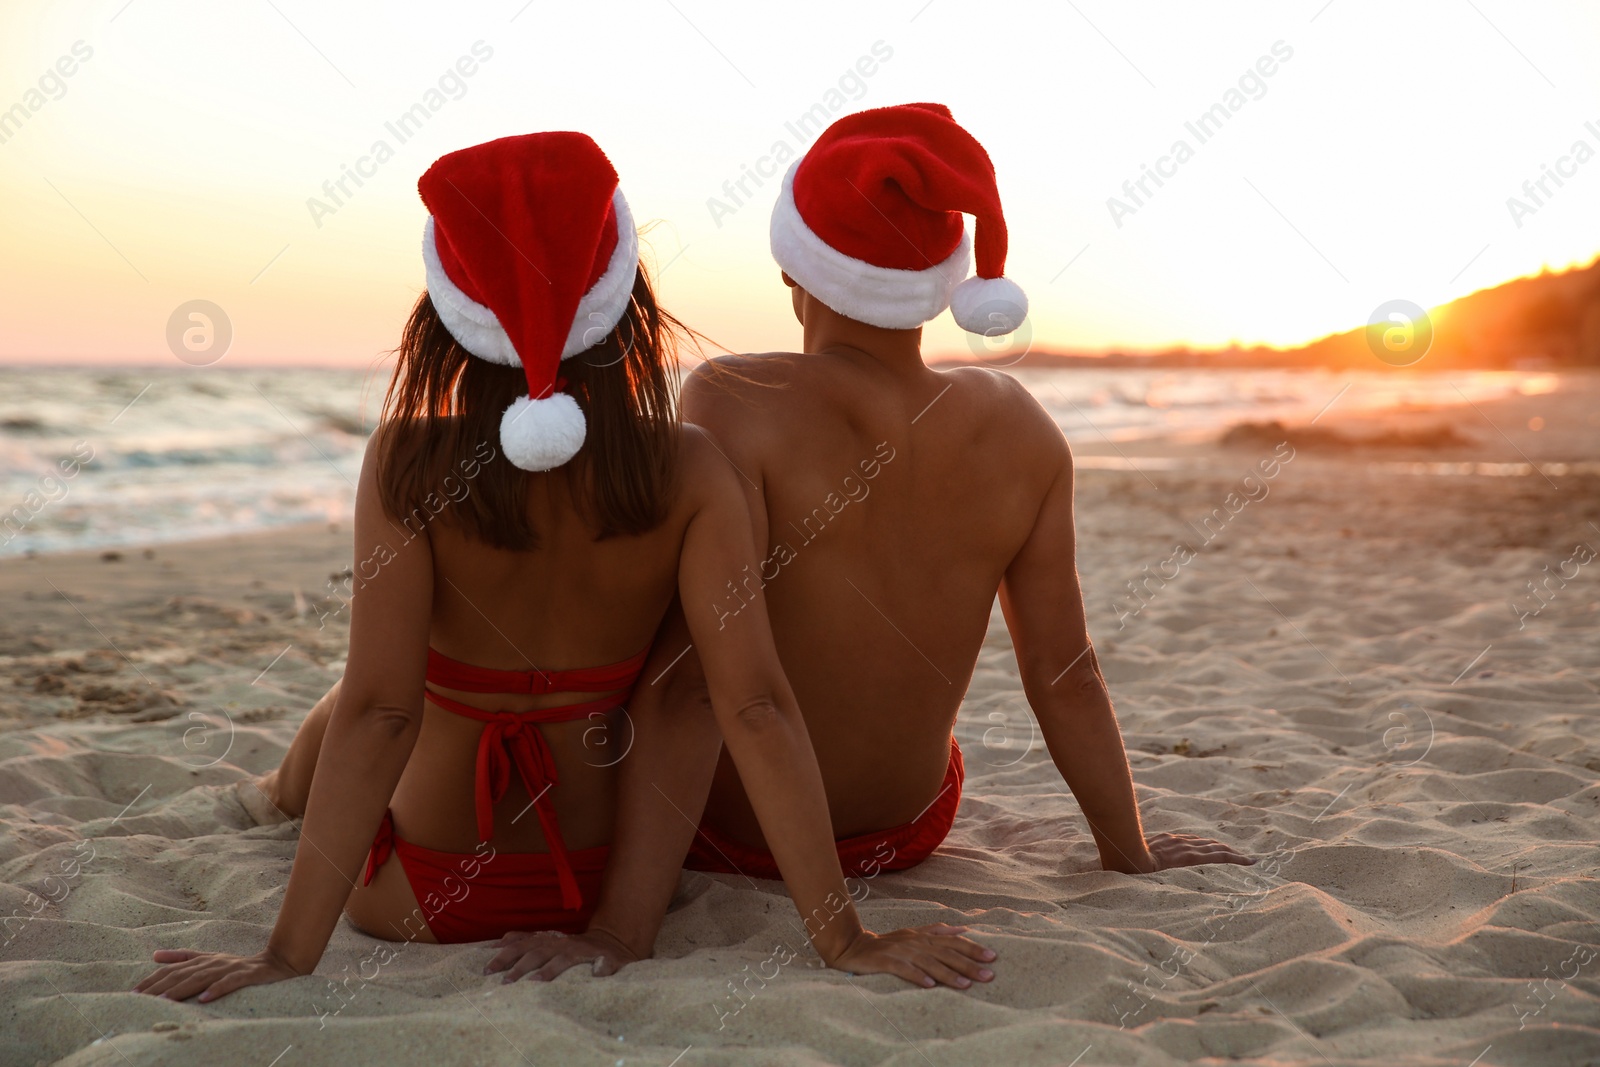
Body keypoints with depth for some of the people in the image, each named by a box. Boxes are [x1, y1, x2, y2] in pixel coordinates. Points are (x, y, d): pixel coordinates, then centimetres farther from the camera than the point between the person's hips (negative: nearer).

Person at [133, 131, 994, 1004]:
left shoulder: (408, 461, -23)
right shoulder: (687, 471, -20)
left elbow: (377, 709, -28)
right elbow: (755, 707, -26)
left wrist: (288, 957, -25)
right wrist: (845, 938, -22)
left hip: (416, 895, -2)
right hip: (606, 886, 2)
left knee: (331, 719, 35)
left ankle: (282, 794, 72)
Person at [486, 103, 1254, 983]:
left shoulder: (735, 403, -28)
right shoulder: (1016, 425, -14)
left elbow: (696, 677, -33)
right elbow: (1065, 671, -10)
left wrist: (620, 932, -30)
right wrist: (1130, 854, 5)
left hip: (739, 832, -4)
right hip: (912, 827, 4)